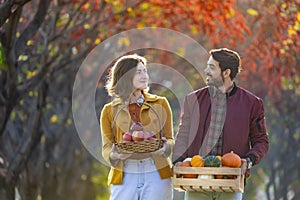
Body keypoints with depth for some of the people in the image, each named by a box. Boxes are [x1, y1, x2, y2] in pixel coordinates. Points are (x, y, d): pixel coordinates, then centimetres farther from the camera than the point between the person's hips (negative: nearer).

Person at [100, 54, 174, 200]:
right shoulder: (110, 110, 10)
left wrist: (166, 146, -13)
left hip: (156, 174, 0)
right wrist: (114, 155, -17)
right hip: (124, 175, 0)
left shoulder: (160, 103, 11)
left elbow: (170, 139, 11)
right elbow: (106, 147, 7)